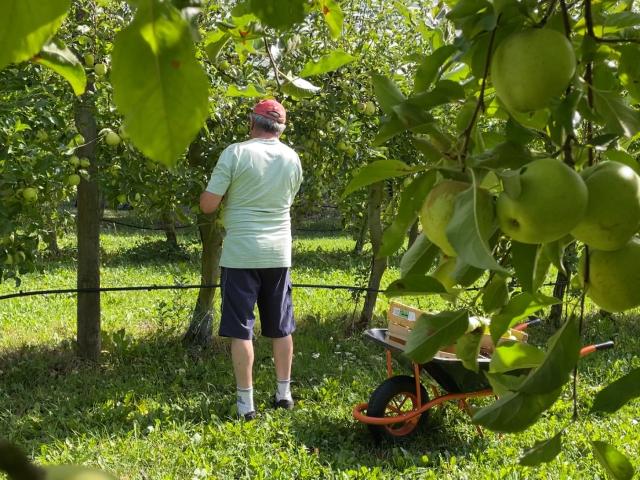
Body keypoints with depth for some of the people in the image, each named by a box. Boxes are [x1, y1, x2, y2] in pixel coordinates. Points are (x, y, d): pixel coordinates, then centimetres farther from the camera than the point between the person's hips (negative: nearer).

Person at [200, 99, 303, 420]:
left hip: (241, 254, -4)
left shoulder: (236, 153, -10)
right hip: (278, 254, 4)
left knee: (241, 329, 2)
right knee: (281, 328, 15)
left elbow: (207, 205, -10)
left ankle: (246, 402, 4)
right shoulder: (292, 159, 4)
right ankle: (284, 393, 24)